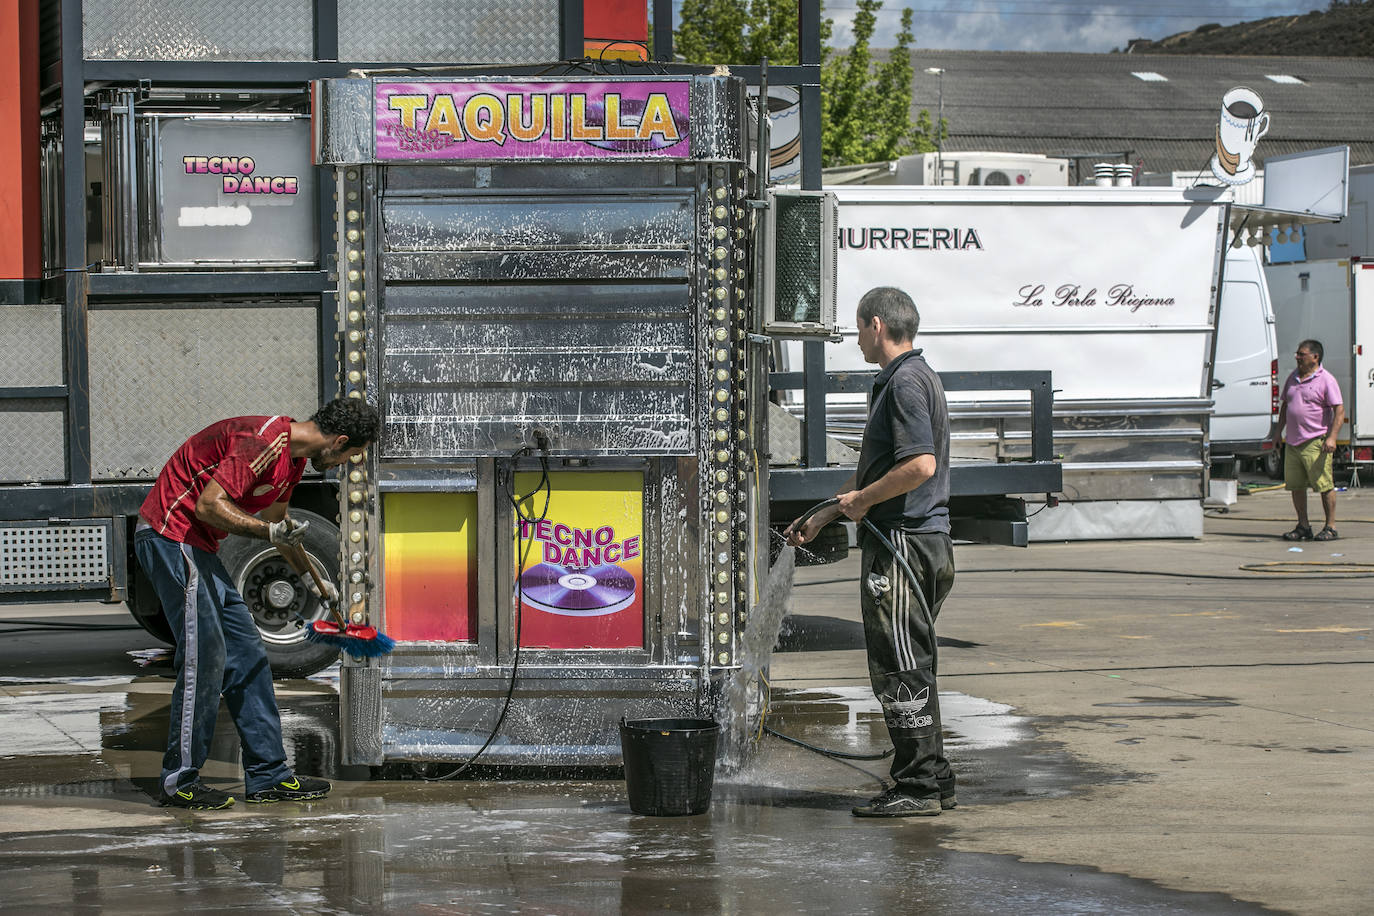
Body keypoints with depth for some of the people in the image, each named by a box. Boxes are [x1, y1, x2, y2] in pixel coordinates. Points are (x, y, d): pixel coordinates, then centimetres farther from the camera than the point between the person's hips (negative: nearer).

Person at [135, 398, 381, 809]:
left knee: (246, 655, 9)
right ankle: (180, 782, -4)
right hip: (170, 534, -11)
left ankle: (267, 776, 12)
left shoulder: (294, 454, 11)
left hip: (197, 547, 11)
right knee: (204, 657, -12)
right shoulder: (265, 442, -21)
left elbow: (276, 519, 29)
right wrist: (269, 531, -30)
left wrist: (309, 577, 38)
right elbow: (208, 505, -25)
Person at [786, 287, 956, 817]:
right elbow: (875, 471, 28)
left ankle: (918, 787, -5)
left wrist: (862, 499, -13)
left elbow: (921, 465, -26)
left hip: (904, 542, -11)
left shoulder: (906, 382, -14)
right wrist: (821, 518, 29)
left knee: (899, 665, -7)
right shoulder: (912, 377, 20)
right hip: (923, 542, 11)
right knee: (910, 666, 14)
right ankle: (932, 779, 19)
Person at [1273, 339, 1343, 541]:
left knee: (1324, 486, -7)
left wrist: (1332, 437, -20)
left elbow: (1339, 411, -10)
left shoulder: (1326, 380, -6)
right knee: (1295, 485, 7)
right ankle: (1303, 527, 16)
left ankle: (1330, 527, 0)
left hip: (1316, 442, -7)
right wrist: (1278, 431, 19)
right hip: (1292, 441, 7)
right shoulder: (1293, 377, 16)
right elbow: (1285, 405, 26)